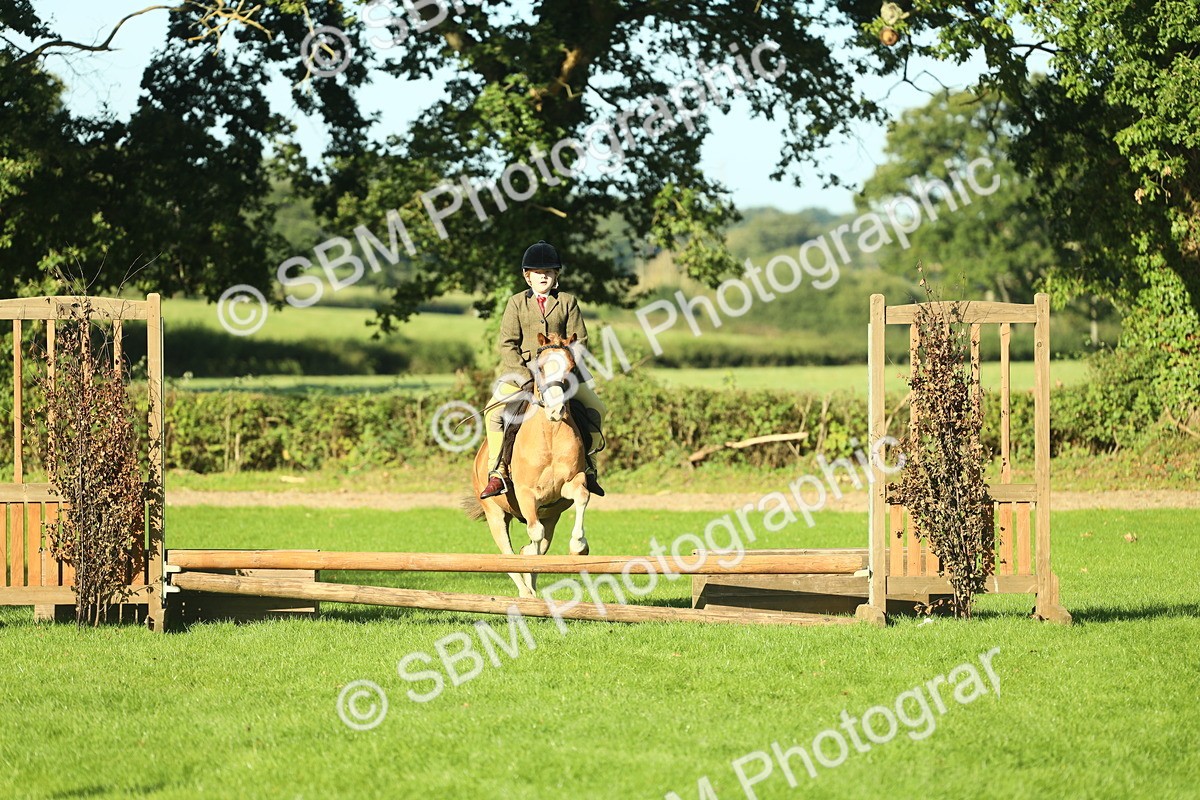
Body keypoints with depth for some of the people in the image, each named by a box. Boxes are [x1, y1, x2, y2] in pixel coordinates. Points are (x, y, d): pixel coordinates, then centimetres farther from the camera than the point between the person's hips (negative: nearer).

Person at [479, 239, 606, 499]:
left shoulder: (567, 302, 6)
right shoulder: (517, 303, 4)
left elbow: (579, 341, 3)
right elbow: (508, 344, -2)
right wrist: (527, 377, -14)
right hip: (521, 370, -1)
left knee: (596, 407, -8)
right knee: (494, 410, -22)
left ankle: (588, 466, 5)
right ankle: (497, 473, -19)